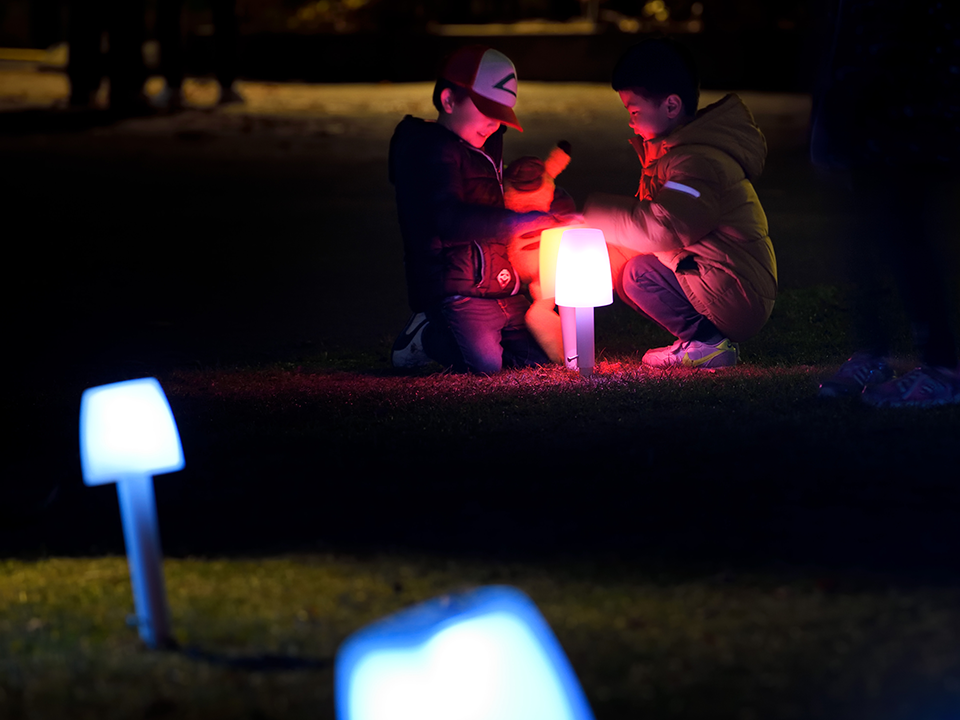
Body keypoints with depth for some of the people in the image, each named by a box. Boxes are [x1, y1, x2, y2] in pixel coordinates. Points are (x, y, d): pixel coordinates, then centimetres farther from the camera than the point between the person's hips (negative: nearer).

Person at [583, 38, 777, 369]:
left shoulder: (701, 161, -21)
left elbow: (660, 229, -32)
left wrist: (595, 211, -20)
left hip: (740, 300, -11)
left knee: (640, 274, -17)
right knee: (616, 259, 8)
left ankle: (707, 341, -7)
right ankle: (701, 335, 8)